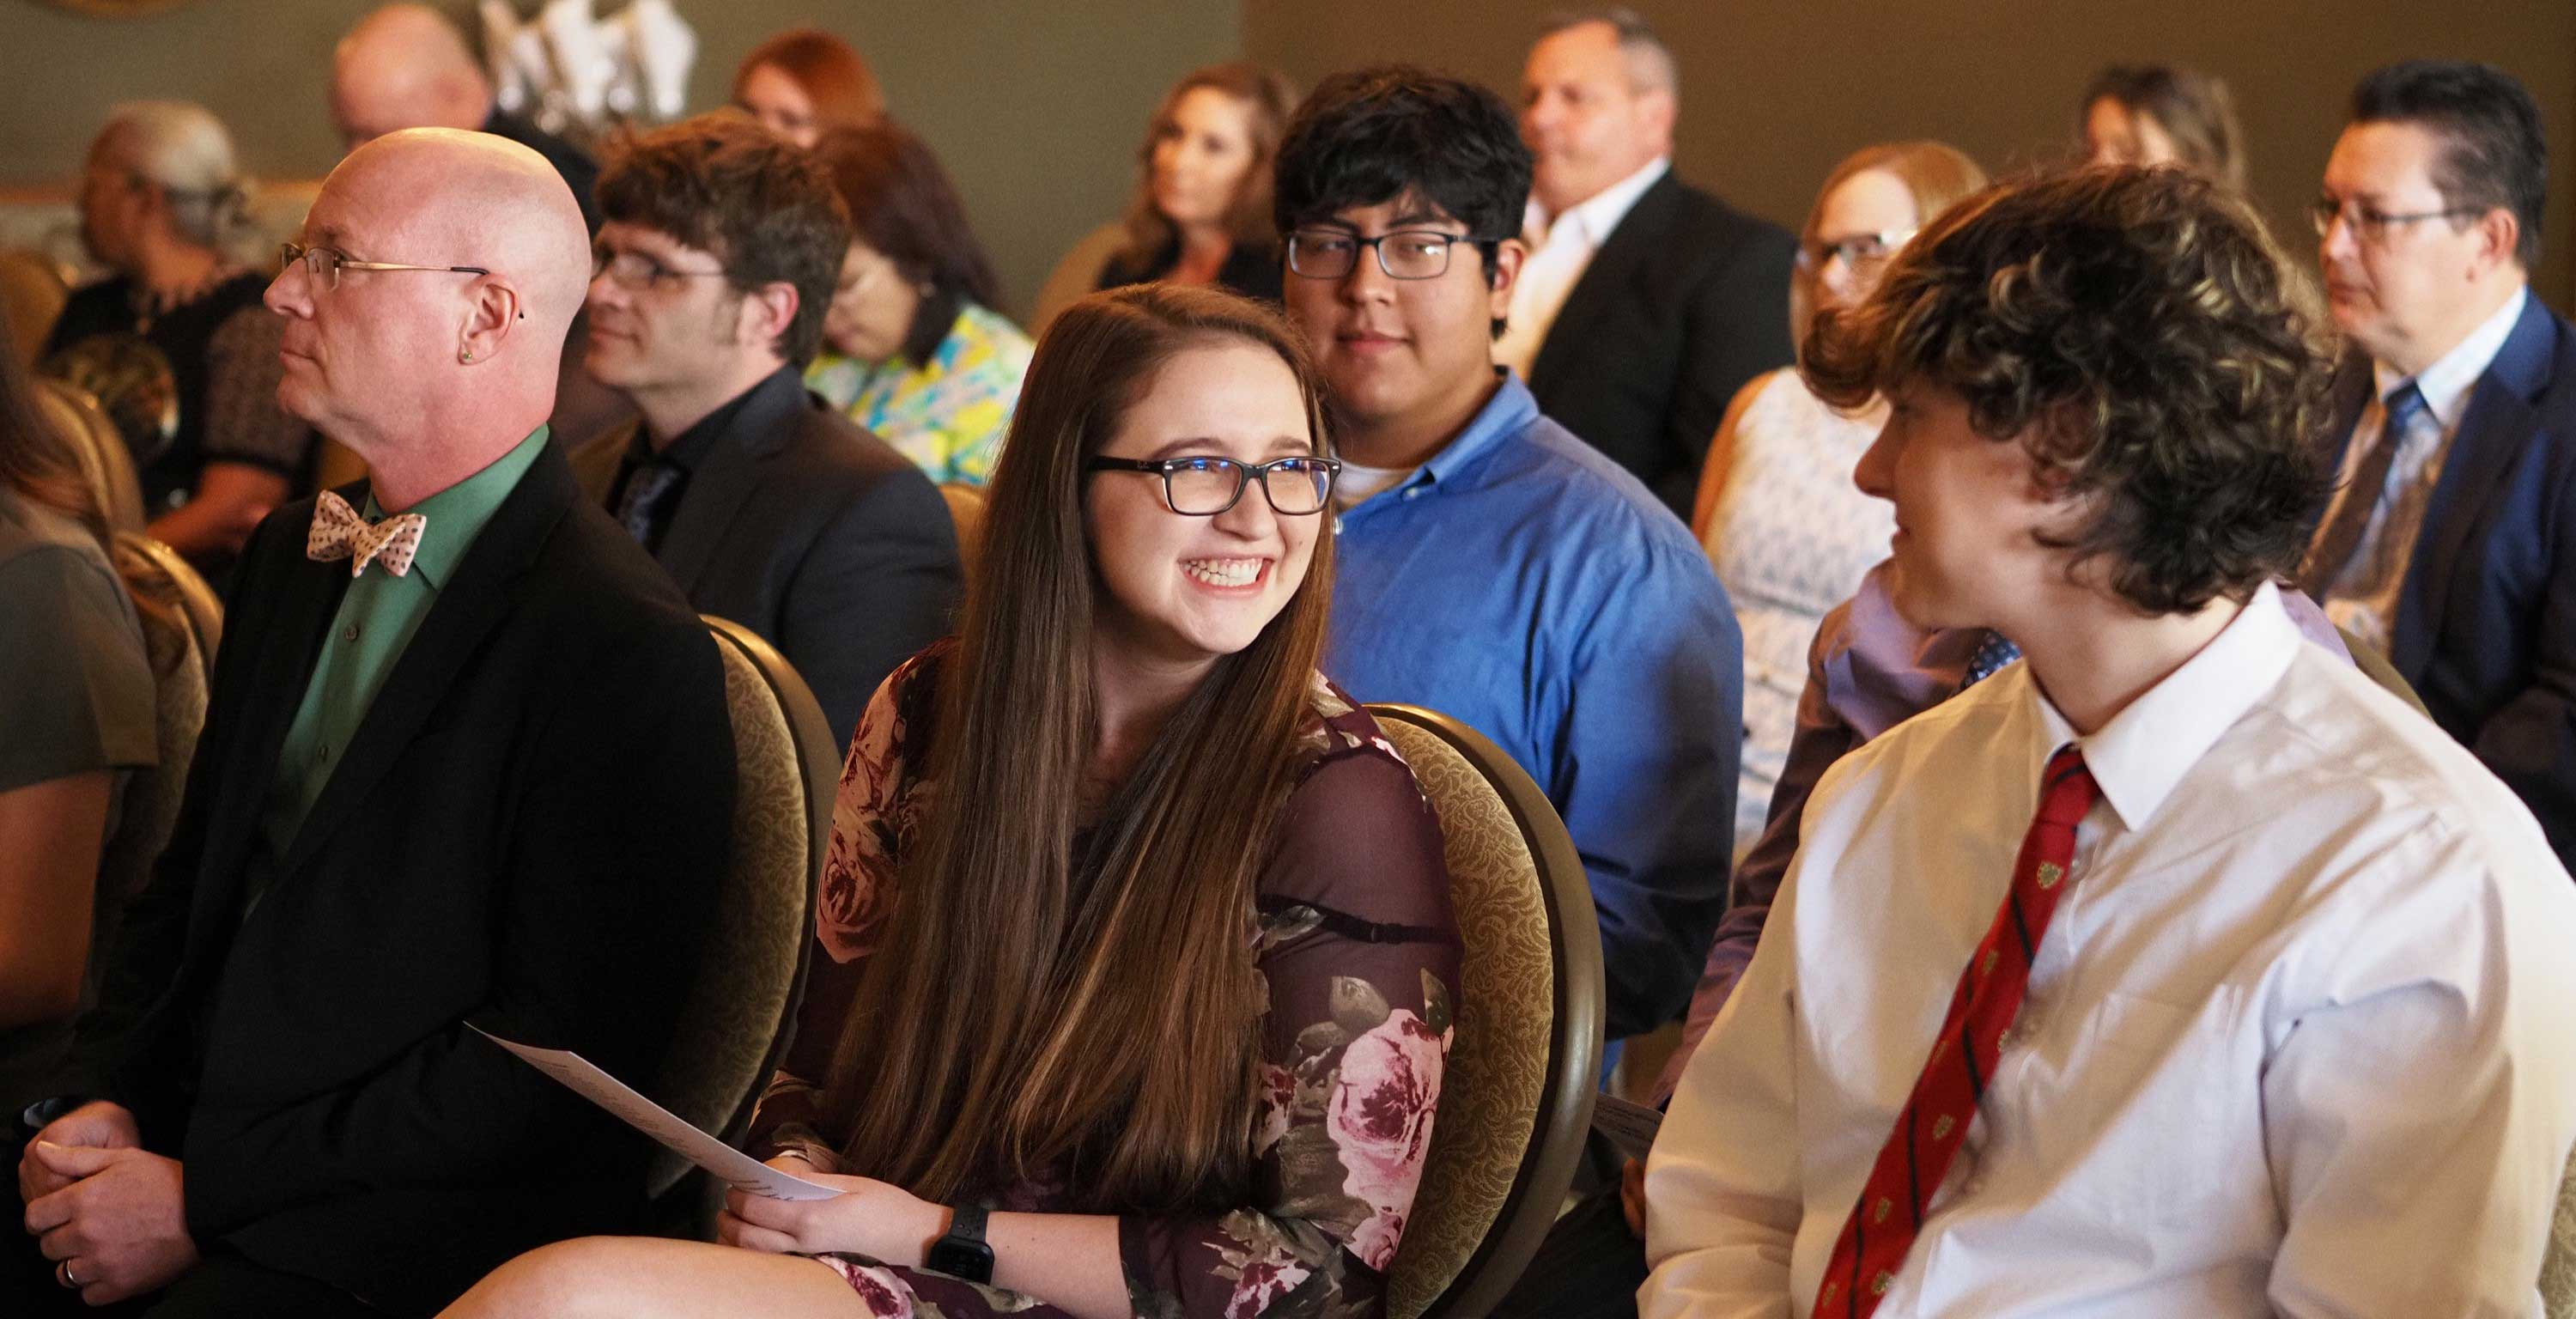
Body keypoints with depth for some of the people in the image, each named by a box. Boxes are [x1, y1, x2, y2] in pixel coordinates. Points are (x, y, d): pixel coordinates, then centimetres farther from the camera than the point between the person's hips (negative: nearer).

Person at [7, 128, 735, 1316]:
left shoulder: (628, 653, -13)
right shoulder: (287, 556, 15)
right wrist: (100, 1098, 2)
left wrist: (201, 1202, -15)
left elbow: (557, 1061, -16)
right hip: (178, 1137, 8)